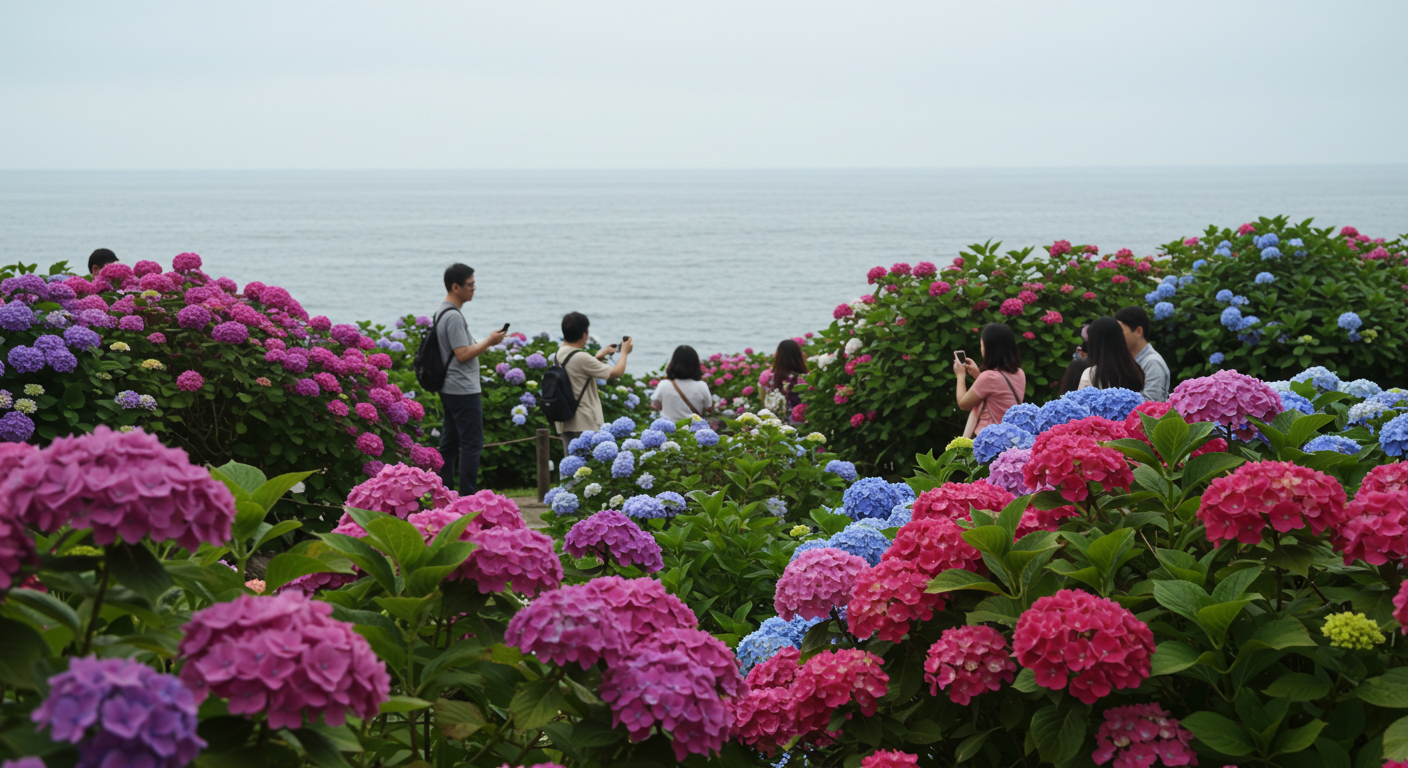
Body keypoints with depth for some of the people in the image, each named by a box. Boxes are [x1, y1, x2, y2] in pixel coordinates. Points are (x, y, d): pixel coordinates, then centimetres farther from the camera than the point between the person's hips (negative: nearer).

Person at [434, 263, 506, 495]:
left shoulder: (443, 312, 14)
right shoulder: (453, 316, -18)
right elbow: (463, 354, -22)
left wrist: (485, 342, 15)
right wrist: (489, 341, -13)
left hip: (450, 389, 11)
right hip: (463, 390, -11)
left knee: (450, 441, 13)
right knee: (472, 443, -8)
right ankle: (467, 497, -8)